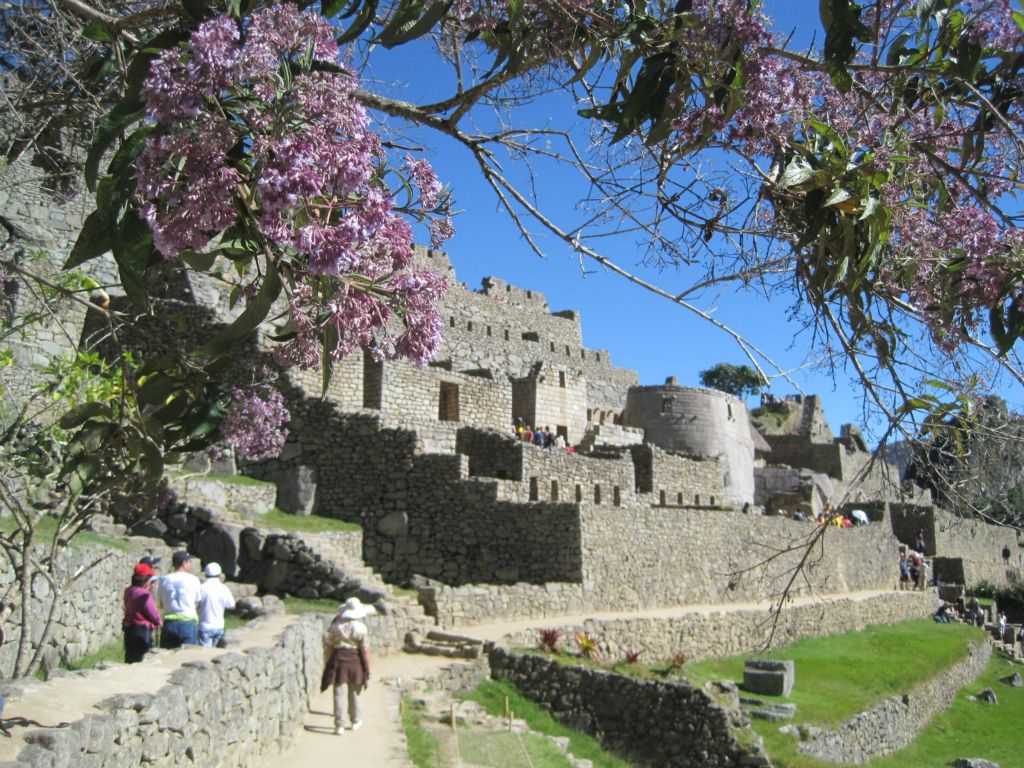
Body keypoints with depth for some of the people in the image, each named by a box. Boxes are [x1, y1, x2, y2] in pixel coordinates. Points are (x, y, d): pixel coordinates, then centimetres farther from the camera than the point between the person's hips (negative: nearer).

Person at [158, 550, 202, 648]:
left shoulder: (164, 580, 1)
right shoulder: (193, 579, -6)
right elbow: (197, 603, 3)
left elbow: (161, 605, 9)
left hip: (169, 623, 3)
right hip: (187, 622, -3)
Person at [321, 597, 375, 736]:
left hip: (339, 659, 0)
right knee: (354, 693, 15)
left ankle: (340, 725, -1)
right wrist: (368, 669, -1)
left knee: (340, 693, 2)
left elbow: (329, 646, 3)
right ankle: (355, 721, 29)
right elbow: (365, 650, -8)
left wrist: (327, 665, 13)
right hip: (355, 660, 0)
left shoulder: (336, 626, -1)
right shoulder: (361, 628, -7)